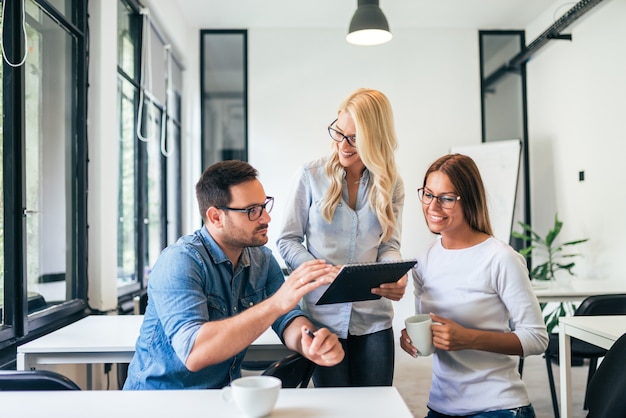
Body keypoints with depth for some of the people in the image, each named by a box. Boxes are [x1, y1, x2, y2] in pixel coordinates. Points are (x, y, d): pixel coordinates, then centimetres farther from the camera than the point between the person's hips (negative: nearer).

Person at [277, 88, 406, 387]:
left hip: (374, 320, 2)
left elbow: (389, 245, 5)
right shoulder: (311, 176, -4)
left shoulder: (391, 185, 4)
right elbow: (287, 240, -1)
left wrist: (396, 278, -17)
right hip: (323, 316, -2)